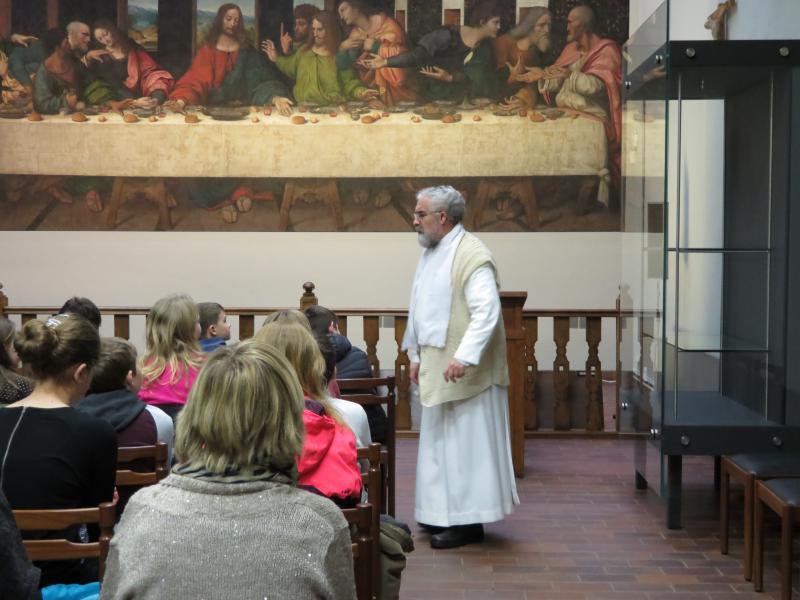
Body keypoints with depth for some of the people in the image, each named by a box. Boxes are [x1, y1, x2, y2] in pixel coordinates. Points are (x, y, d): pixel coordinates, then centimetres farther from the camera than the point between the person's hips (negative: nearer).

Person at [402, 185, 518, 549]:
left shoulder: (472, 255, -16)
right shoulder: (431, 254, 13)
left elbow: (486, 312, -24)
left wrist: (464, 356, -31)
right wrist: (415, 355, 18)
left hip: (464, 374, -9)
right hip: (436, 371, 9)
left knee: (465, 444, -2)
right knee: (440, 443, 14)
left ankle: (468, 522, 6)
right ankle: (446, 514, 23)